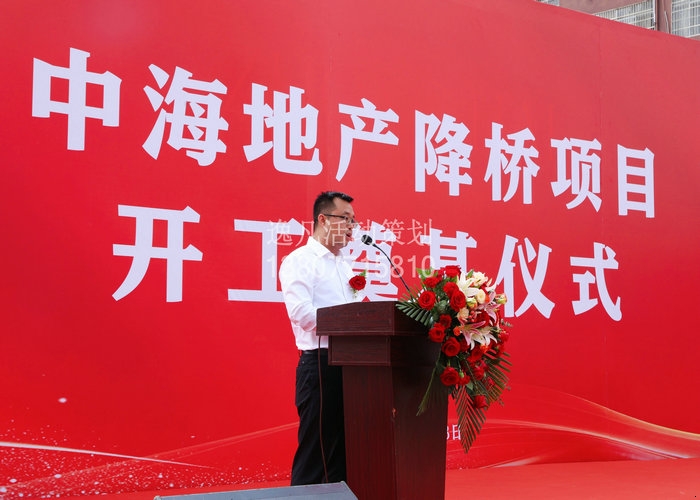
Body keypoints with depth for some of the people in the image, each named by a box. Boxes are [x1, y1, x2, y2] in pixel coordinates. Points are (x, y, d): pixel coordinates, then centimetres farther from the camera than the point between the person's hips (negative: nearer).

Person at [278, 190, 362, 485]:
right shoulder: (300, 261, -6)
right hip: (321, 364, -8)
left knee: (345, 447, 11)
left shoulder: (344, 266, 20)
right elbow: (301, 311, -20)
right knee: (316, 451, -4)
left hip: (350, 364, 8)